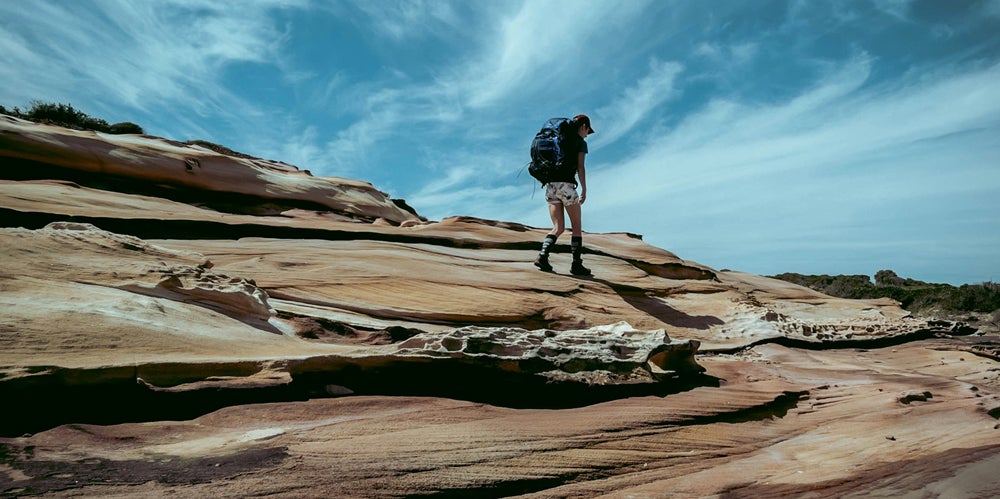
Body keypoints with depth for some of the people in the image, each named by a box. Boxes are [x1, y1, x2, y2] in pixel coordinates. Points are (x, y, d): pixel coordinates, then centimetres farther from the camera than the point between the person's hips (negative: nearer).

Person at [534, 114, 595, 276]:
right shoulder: (581, 143, 3)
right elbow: (580, 167, -9)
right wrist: (584, 190, -11)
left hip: (550, 185, 6)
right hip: (566, 185, -6)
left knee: (558, 228, 8)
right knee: (577, 227, 6)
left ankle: (542, 256, -13)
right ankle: (576, 264, 3)